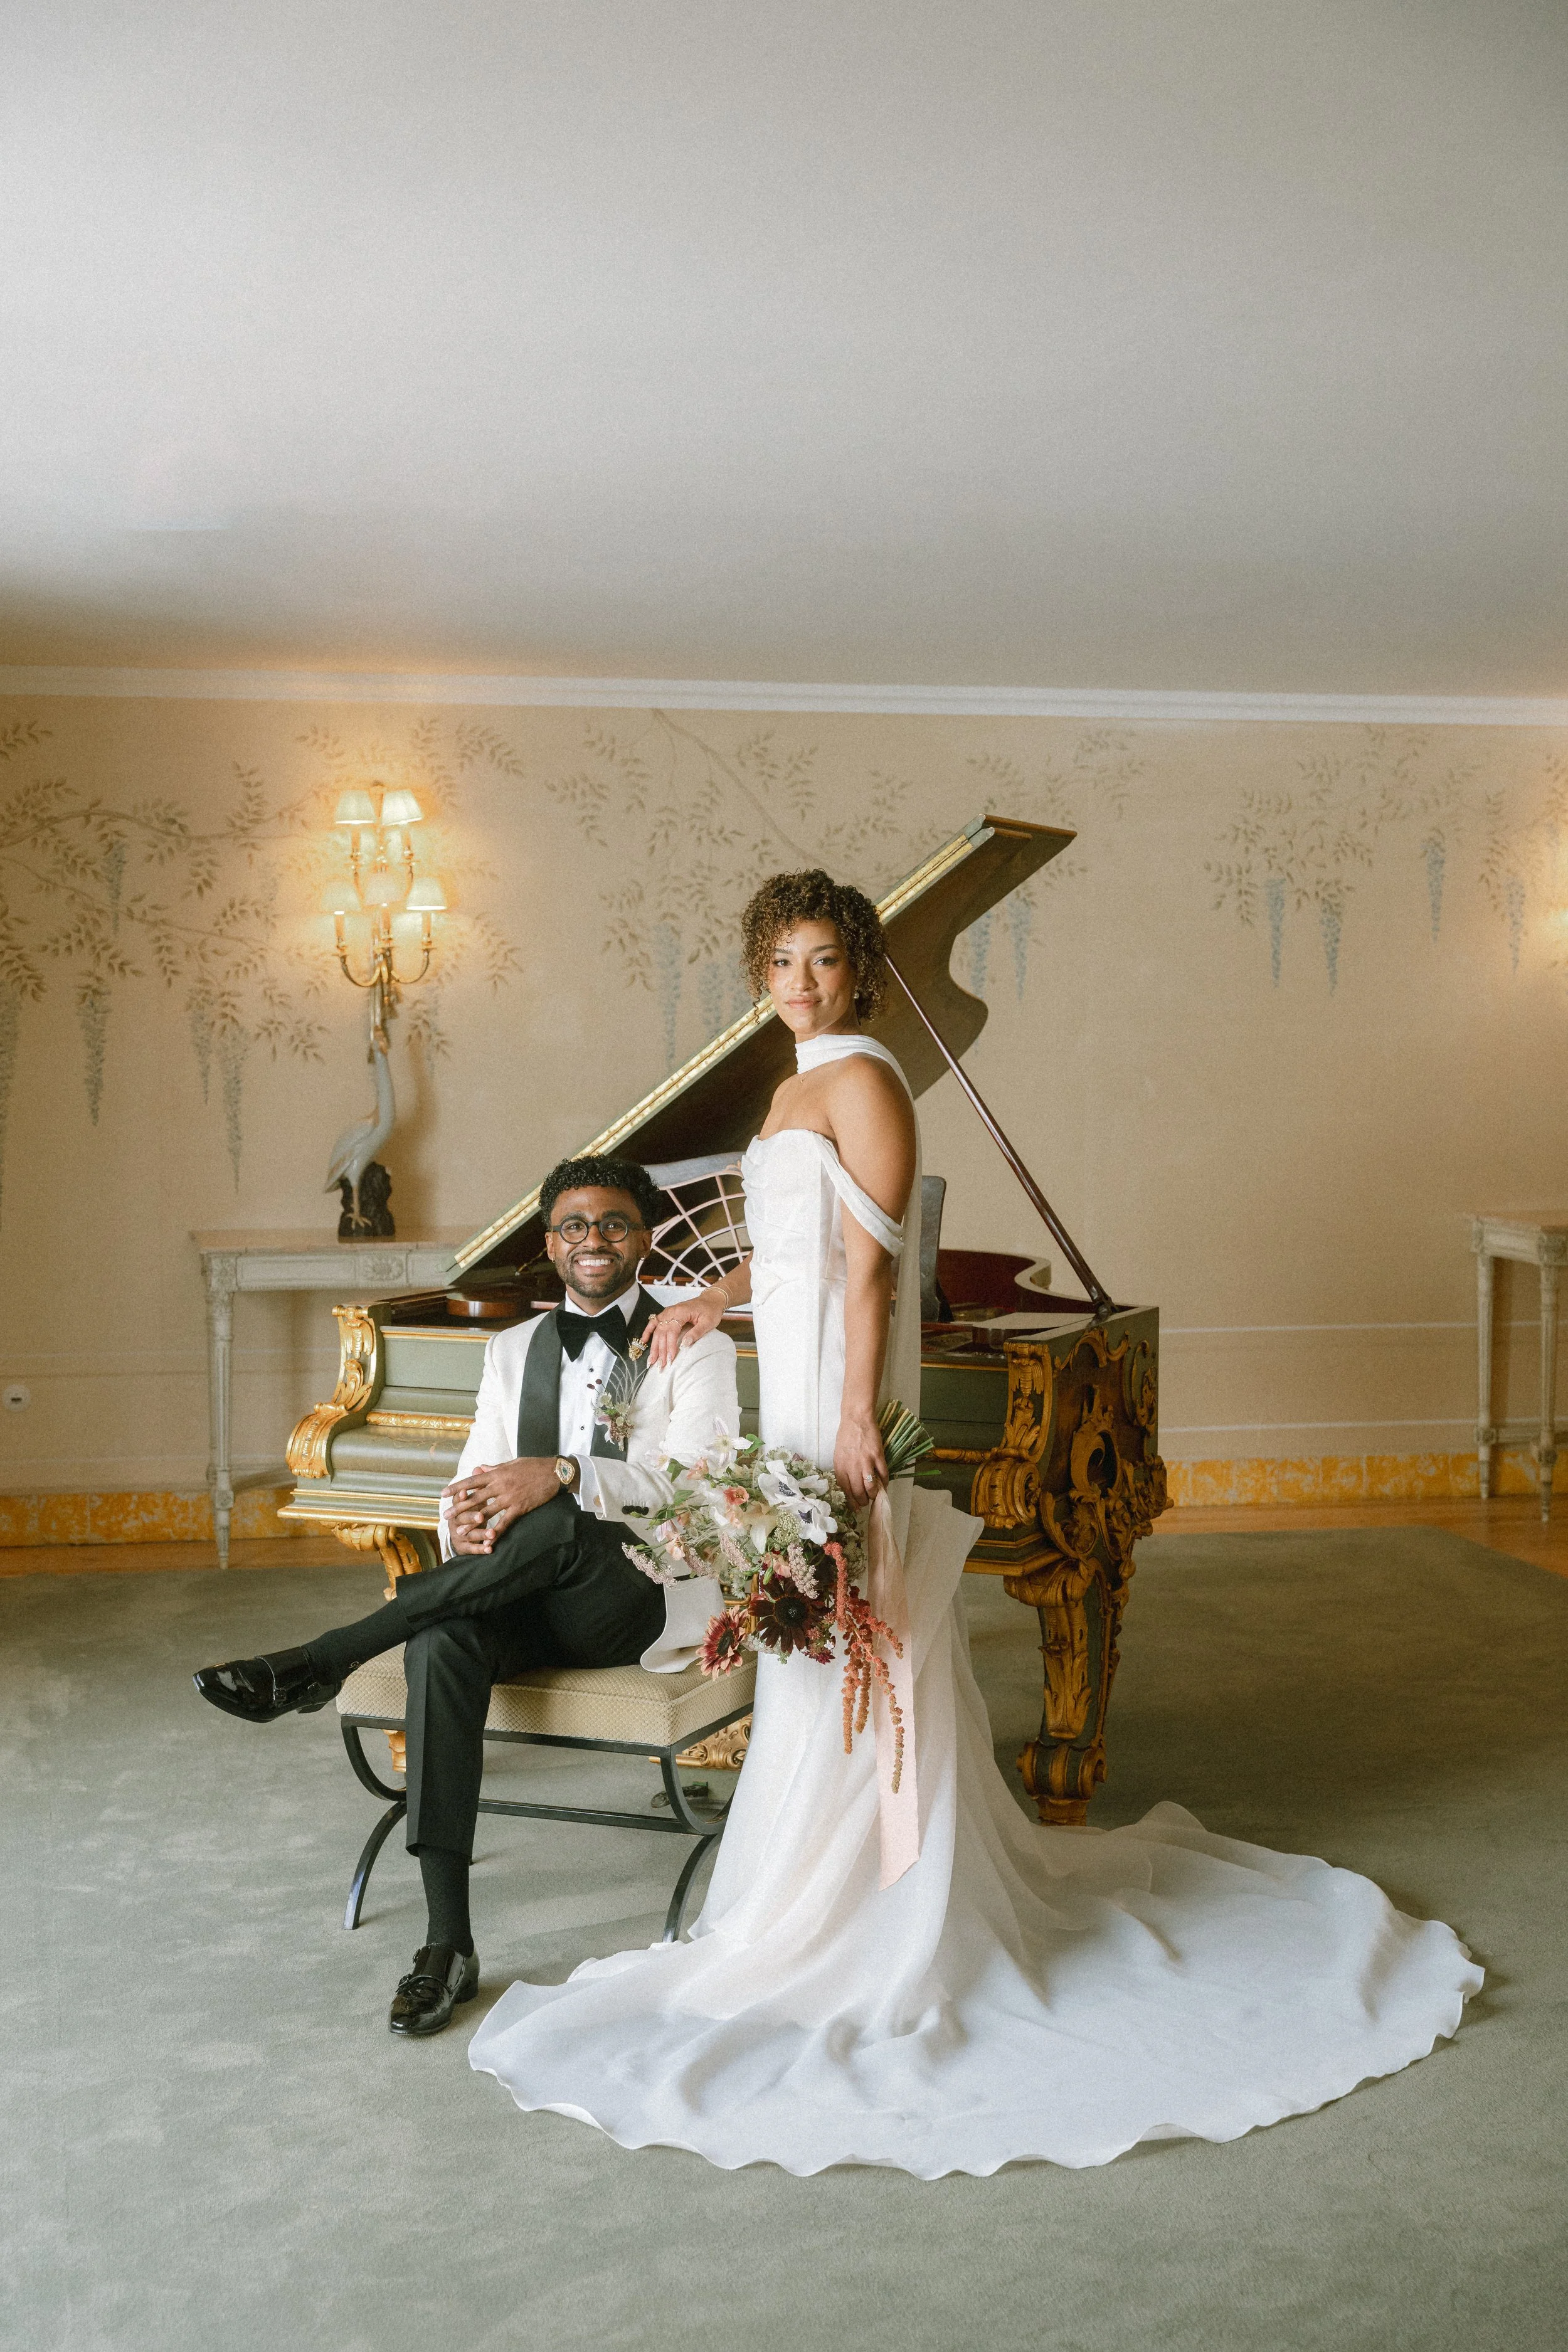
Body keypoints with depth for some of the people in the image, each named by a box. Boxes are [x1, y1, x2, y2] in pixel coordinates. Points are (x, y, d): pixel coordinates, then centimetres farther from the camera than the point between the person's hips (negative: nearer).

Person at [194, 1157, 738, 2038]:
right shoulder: (513, 1350, 18)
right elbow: (476, 1480, 11)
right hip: (525, 1601, 4)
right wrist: (466, 1520, -16)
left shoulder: (696, 1347, 2)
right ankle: (448, 1945, -31)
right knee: (443, 1644, -32)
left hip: (642, 1602, -4)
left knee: (557, 1526, -37)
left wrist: (565, 1477, -29)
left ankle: (323, 1658, -26)